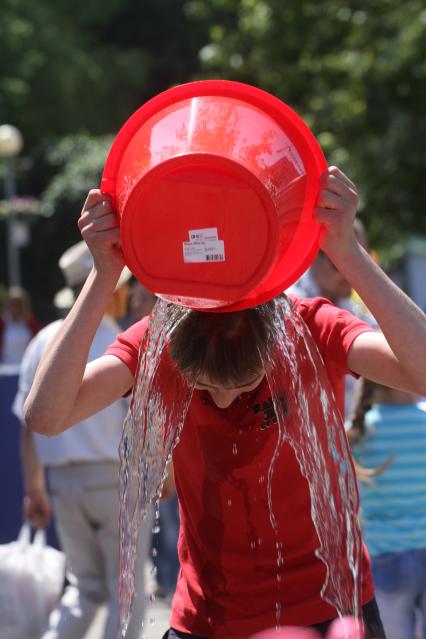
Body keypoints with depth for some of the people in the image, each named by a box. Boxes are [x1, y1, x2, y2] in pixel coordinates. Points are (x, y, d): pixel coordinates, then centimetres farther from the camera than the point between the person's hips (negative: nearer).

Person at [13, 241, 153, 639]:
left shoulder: (44, 342, 4)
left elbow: (30, 425, 7)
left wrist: (34, 490, 14)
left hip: (62, 481, 5)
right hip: (117, 477, -5)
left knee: (84, 587, 18)